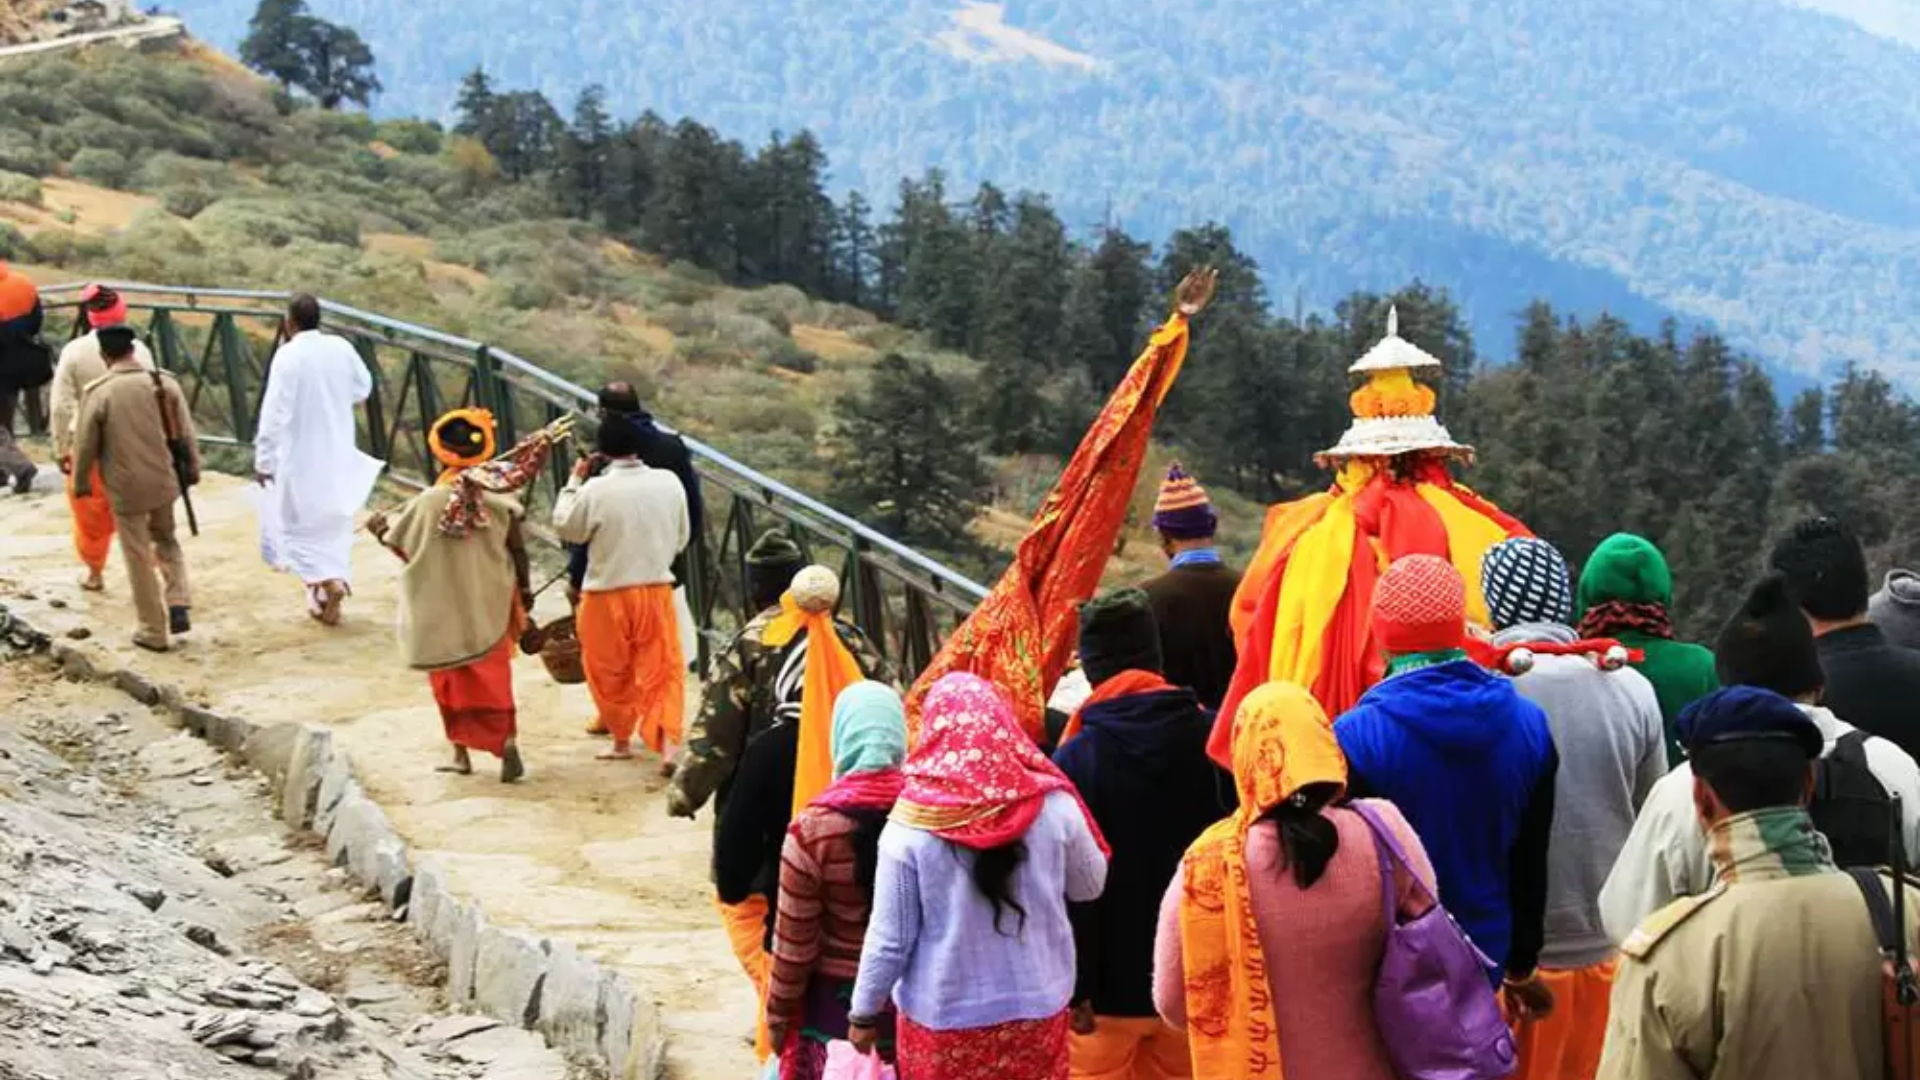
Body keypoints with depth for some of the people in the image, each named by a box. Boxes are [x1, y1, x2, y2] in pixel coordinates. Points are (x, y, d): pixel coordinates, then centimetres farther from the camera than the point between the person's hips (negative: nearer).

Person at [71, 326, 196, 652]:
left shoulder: (98, 392, -13)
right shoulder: (164, 382, -5)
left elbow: (85, 444, -7)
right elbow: (185, 432, 2)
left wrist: (80, 482, 10)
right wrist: (193, 468, 18)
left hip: (126, 488, -3)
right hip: (164, 481, 3)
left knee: (139, 559, 8)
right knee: (166, 540, 26)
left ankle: (154, 632, 14)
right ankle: (179, 604, 9)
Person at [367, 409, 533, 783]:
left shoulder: (428, 502, -14)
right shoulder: (497, 500, -9)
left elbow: (402, 546, -4)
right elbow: (518, 549, -5)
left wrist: (379, 528, 17)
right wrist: (524, 588, 10)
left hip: (445, 609, -1)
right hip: (490, 606, 1)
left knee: (452, 680, 14)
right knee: (491, 677, 8)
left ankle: (461, 751, 18)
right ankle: (507, 737, -13)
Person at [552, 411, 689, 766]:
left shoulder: (595, 490, -16)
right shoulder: (669, 483, -6)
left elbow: (566, 528, 1)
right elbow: (681, 538, 6)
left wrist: (574, 481, 8)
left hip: (607, 593, -2)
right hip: (656, 590, 2)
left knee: (612, 673, 16)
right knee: (662, 670, 6)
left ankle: (622, 742, 28)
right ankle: (667, 745, -9)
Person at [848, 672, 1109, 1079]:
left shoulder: (911, 826, -16)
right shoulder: (1052, 806, -11)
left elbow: (889, 938, -10)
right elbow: (1091, 885, 6)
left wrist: (864, 1012, 3)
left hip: (942, 1017, -2)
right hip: (1037, 1010, 2)